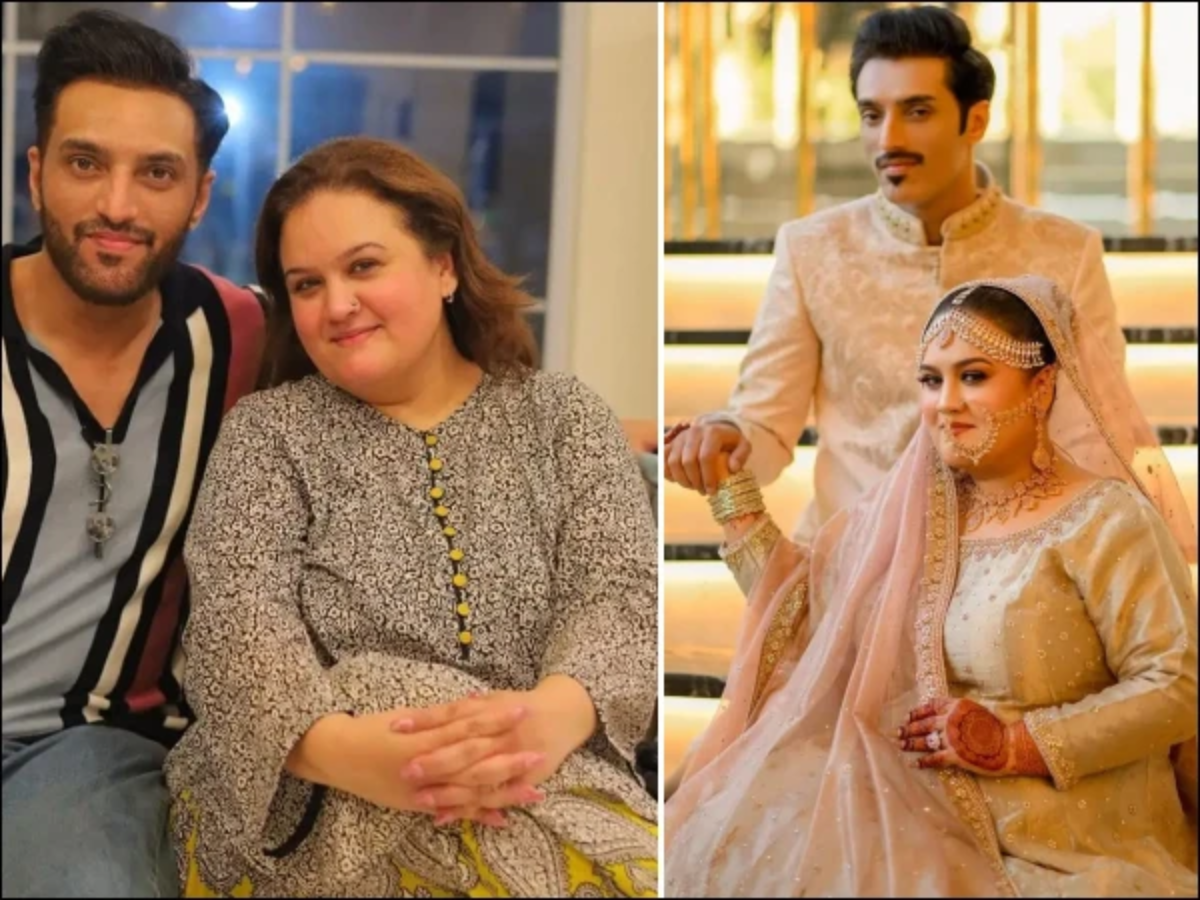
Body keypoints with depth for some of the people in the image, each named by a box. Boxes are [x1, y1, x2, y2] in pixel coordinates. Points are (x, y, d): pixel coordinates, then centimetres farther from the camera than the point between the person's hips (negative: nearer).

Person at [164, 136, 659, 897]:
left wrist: (549, 718, -28)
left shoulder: (562, 415, 12)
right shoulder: (267, 432, 9)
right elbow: (236, 619, -7)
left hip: (553, 789, 3)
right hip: (306, 813, -2)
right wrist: (350, 750, -30)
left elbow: (623, 593, -3)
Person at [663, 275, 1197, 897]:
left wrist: (1017, 744, -18)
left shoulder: (1106, 522, -7)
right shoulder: (913, 510, 12)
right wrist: (727, 485, 10)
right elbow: (800, 601, 14)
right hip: (923, 816, 6)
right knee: (757, 840, -15)